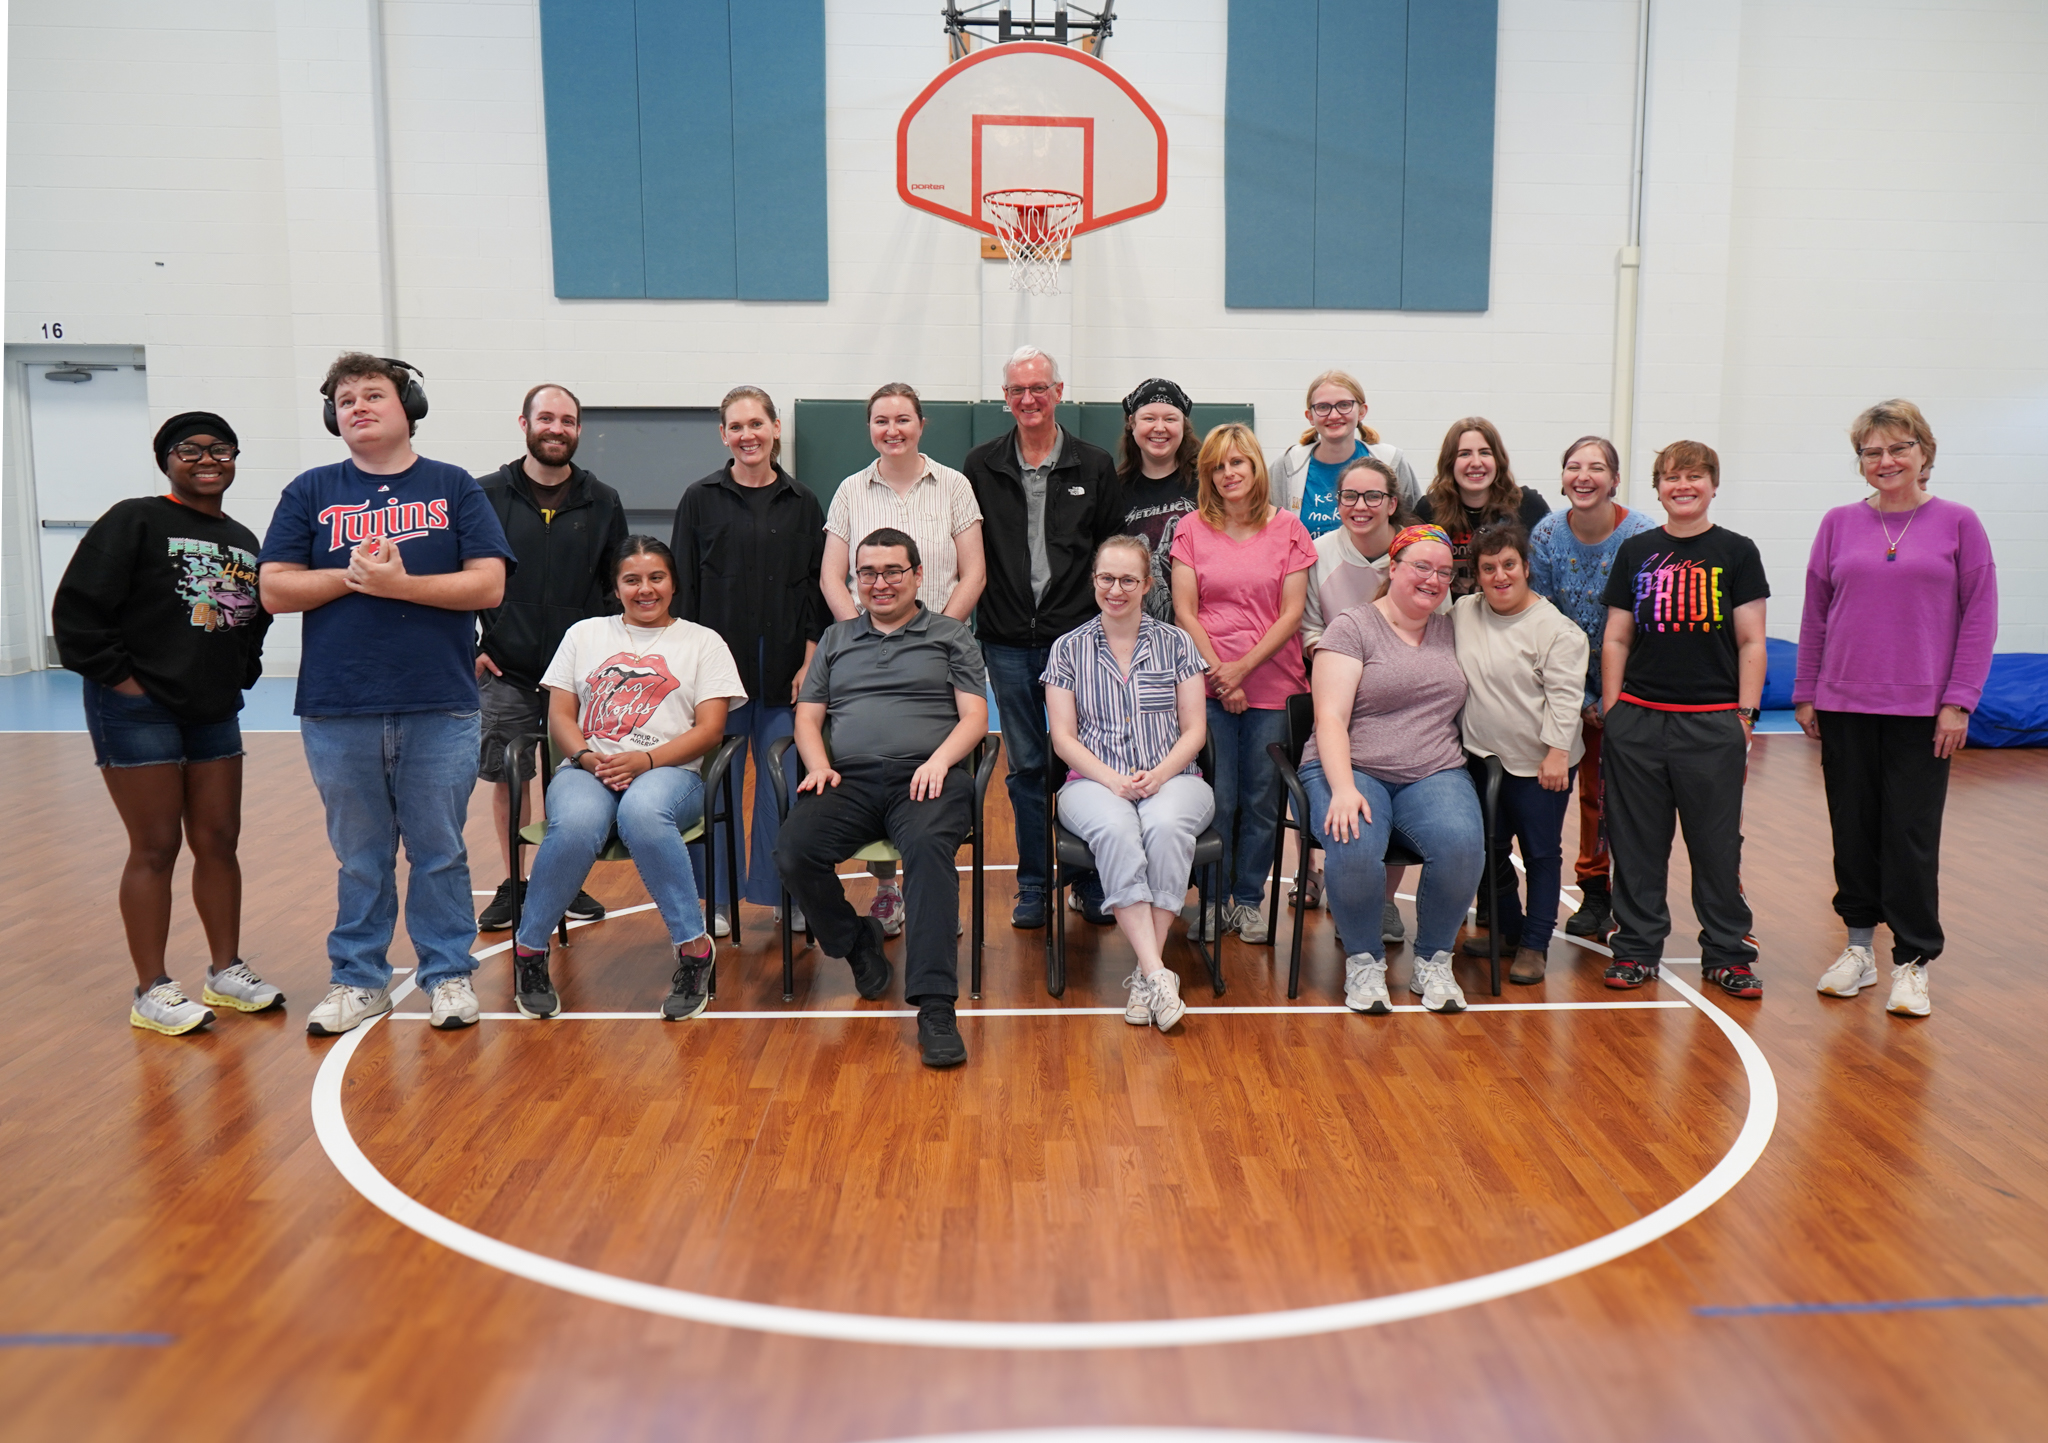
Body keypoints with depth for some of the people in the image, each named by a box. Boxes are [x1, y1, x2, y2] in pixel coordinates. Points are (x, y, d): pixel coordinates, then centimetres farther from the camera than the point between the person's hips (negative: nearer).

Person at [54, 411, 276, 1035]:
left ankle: (226, 971, 22)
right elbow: (76, 609, -12)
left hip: (214, 714, 6)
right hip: (138, 711, -6)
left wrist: (241, 674, 8)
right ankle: (151, 991, 10)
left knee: (219, 842, 10)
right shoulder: (134, 521, -8)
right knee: (155, 849, -1)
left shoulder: (243, 540, 11)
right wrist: (117, 676, -13)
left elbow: (256, 616, 22)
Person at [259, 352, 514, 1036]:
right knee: (360, 855, 10)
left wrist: (399, 583, -14)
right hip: (338, 711, 1)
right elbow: (274, 589, 4)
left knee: (440, 851, 7)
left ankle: (448, 973, 19)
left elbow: (488, 585, -4)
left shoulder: (454, 487, 6)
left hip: (440, 709, -1)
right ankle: (357, 979, 22)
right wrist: (351, 576, -10)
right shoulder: (310, 492, 10)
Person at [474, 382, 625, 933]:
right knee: (506, 780, 6)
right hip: (504, 672, 0)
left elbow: (619, 586, 9)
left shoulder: (603, 503, 4)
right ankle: (512, 883, 21)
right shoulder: (486, 495, 1)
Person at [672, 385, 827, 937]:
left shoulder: (802, 503, 7)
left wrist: (810, 663, -1)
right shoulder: (701, 499, 3)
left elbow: (815, 588, 7)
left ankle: (784, 892, 17)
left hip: (784, 670, 1)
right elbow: (682, 587, 2)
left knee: (785, 782, 4)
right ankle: (717, 898, 17)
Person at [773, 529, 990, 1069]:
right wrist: (819, 766, 0)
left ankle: (934, 1005, -38)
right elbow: (807, 716, 21)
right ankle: (856, 944, 1)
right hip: (850, 781, 3)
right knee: (793, 849, -27)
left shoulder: (951, 635, 18)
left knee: (929, 847, -37)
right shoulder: (836, 639, 26)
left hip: (927, 777, -3)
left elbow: (975, 716, 8)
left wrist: (939, 760, -11)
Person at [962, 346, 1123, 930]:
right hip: (1008, 644, 1)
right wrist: (974, 618, 3)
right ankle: (1033, 886, 18)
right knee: (1025, 767, 8)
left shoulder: (1095, 466, 5)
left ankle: (1091, 883, 17)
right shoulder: (982, 466, 7)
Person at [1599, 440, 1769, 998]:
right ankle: (1637, 949, 18)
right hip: (1638, 718, 2)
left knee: (1718, 842, 4)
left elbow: (1751, 642, 3)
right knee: (1636, 841, 6)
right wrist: (1611, 711, 5)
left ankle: (1727, 953, 18)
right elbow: (1616, 639, 10)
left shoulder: (1737, 553, 4)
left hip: (1713, 721, -2)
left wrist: (1745, 715, -3)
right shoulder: (1635, 552, 8)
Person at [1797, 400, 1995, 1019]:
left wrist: (1958, 701, -6)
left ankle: (1912, 962, 13)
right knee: (1854, 831, 9)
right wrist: (1805, 694, 7)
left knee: (1911, 836, 1)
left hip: (1921, 711, -2)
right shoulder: (1839, 524, 5)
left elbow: (1979, 617, 0)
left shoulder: (1957, 523, 0)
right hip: (1843, 707, 2)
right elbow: (1815, 614, 9)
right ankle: (1859, 946, 23)